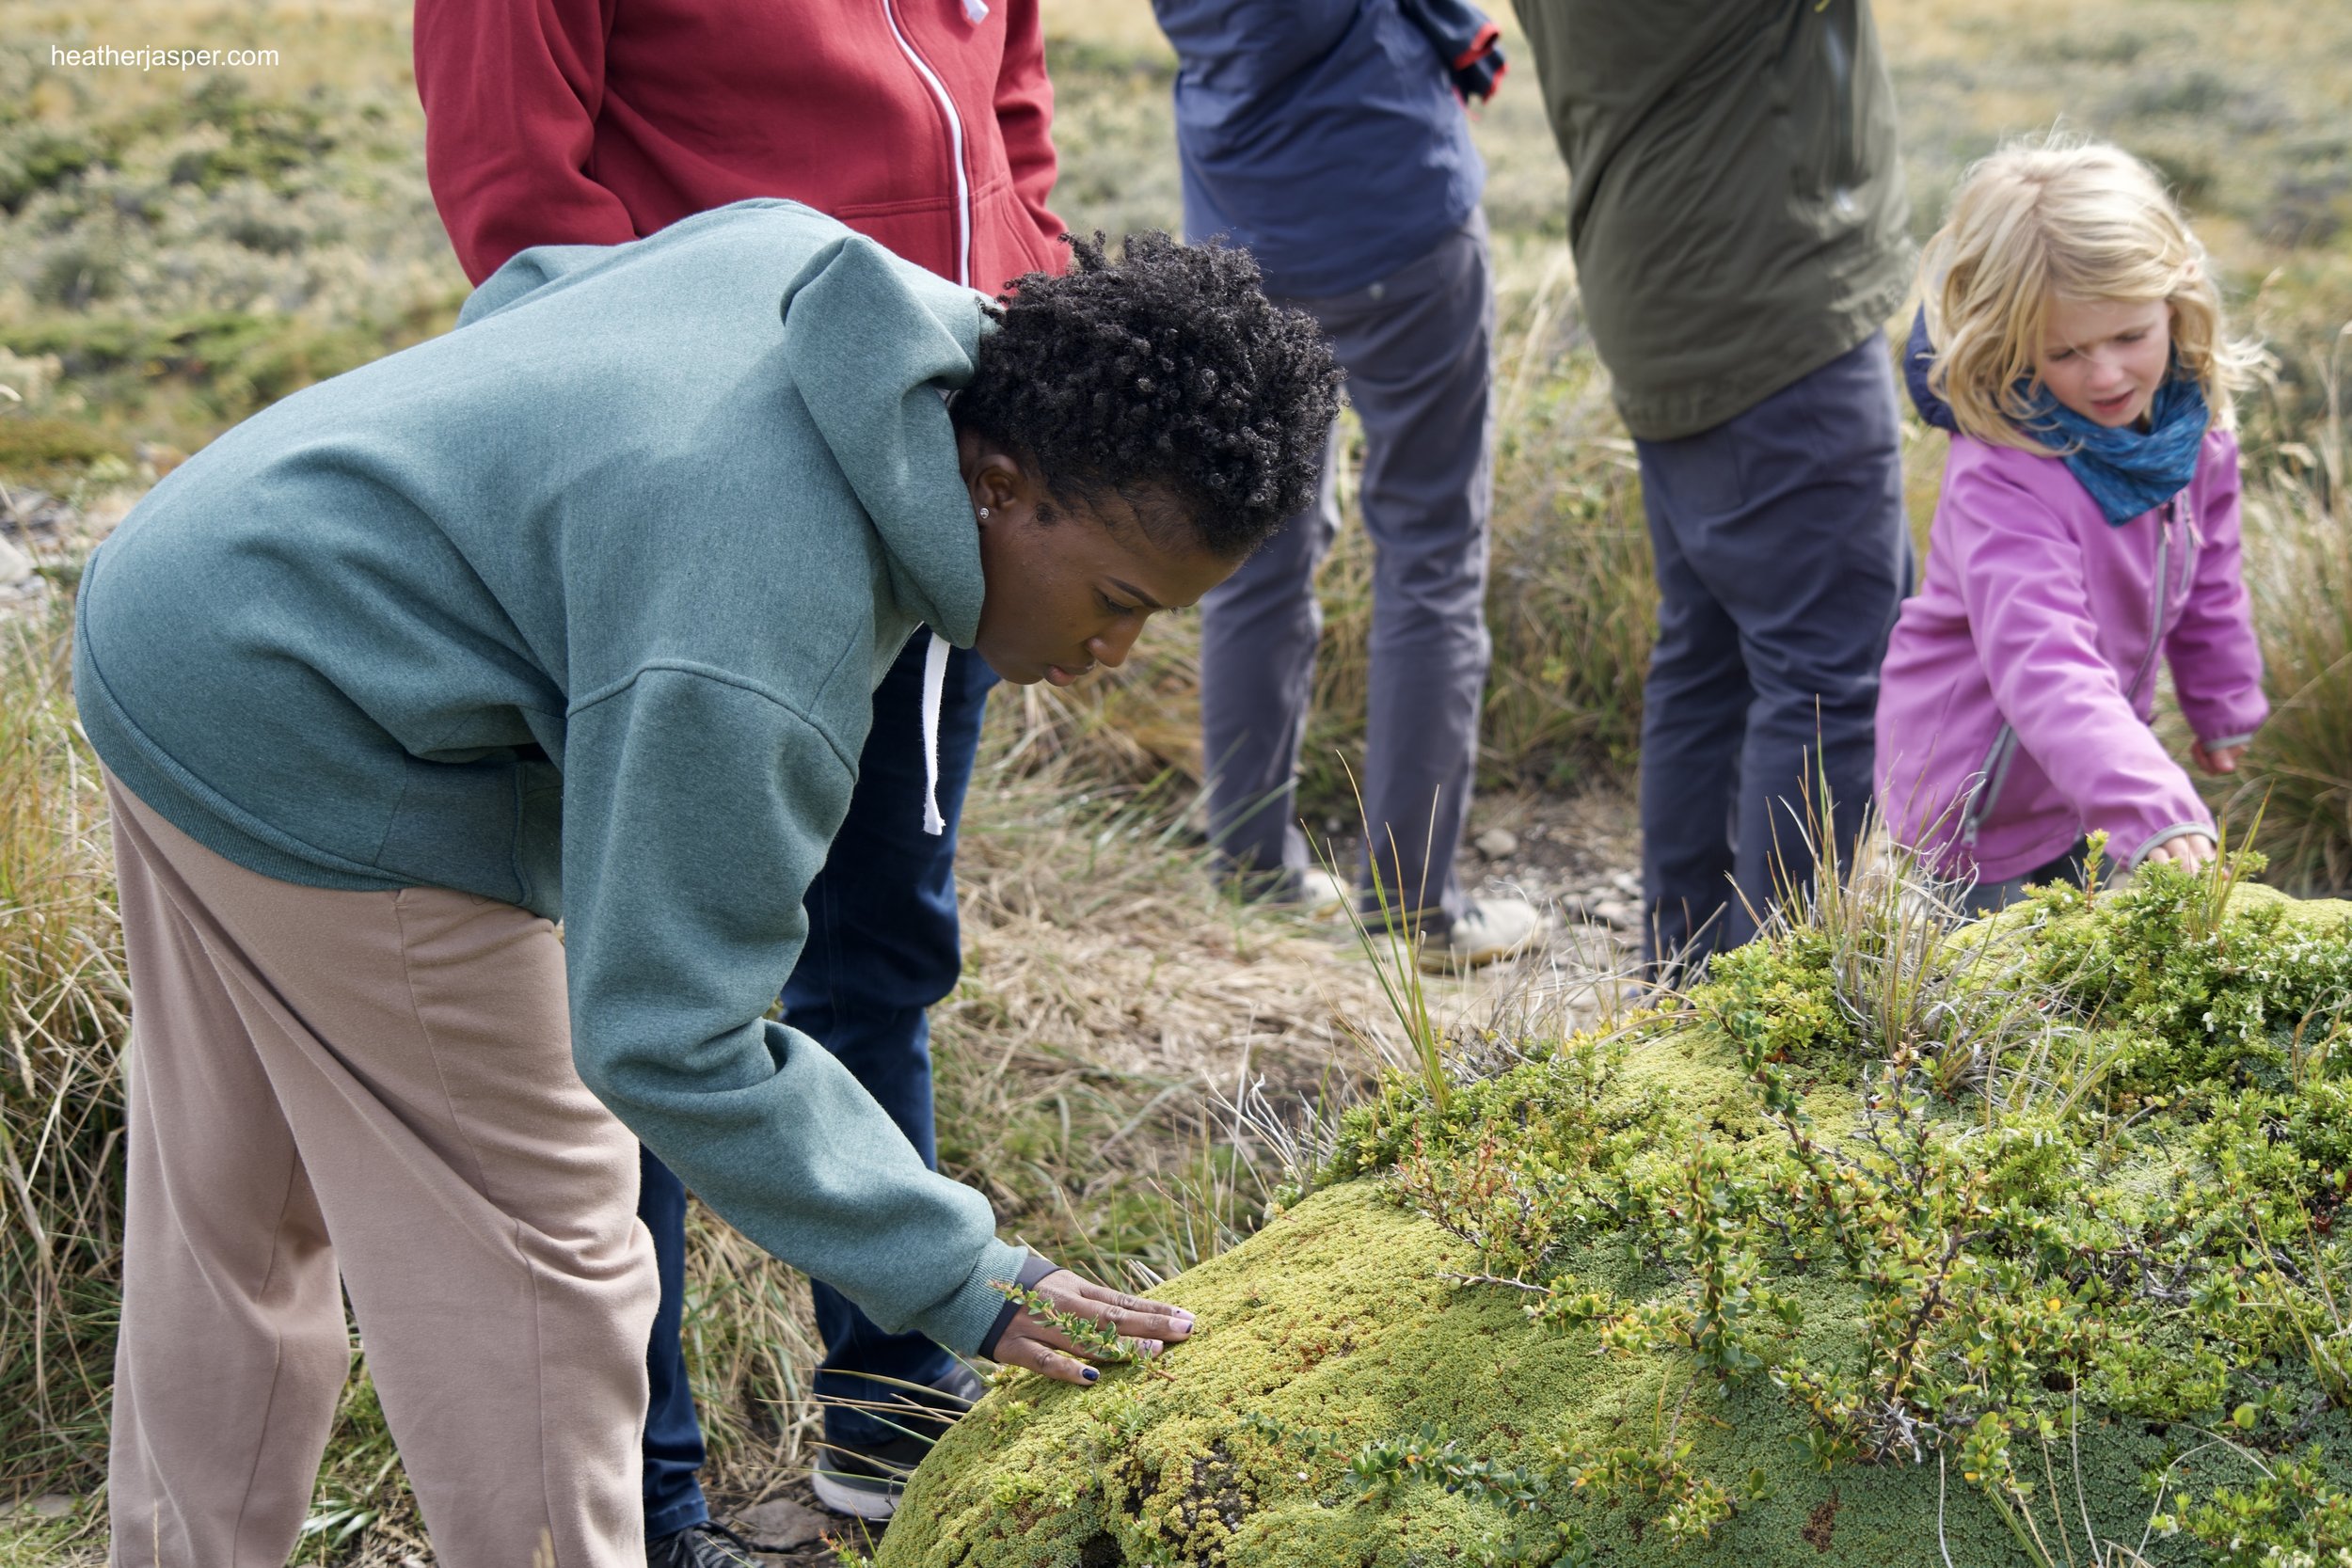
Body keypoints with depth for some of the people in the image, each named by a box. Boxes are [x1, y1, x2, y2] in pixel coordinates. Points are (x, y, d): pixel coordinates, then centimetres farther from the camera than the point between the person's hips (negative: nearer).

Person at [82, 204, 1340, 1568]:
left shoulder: (826, 262, -6)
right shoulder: (758, 660, -34)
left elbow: (519, 294, 10)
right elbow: (664, 1039, -28)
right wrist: (955, 1273, -24)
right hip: (314, 766, -10)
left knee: (231, 1214, 23)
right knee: (529, 1254, 0)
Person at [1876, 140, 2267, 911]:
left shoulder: (2194, 433, -9)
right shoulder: (2001, 480, -33)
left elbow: (2207, 583, 10)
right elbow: (2045, 671, -44)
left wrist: (2225, 706, 24)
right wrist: (2158, 816, -54)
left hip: (2089, 781, 7)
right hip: (1975, 804, -7)